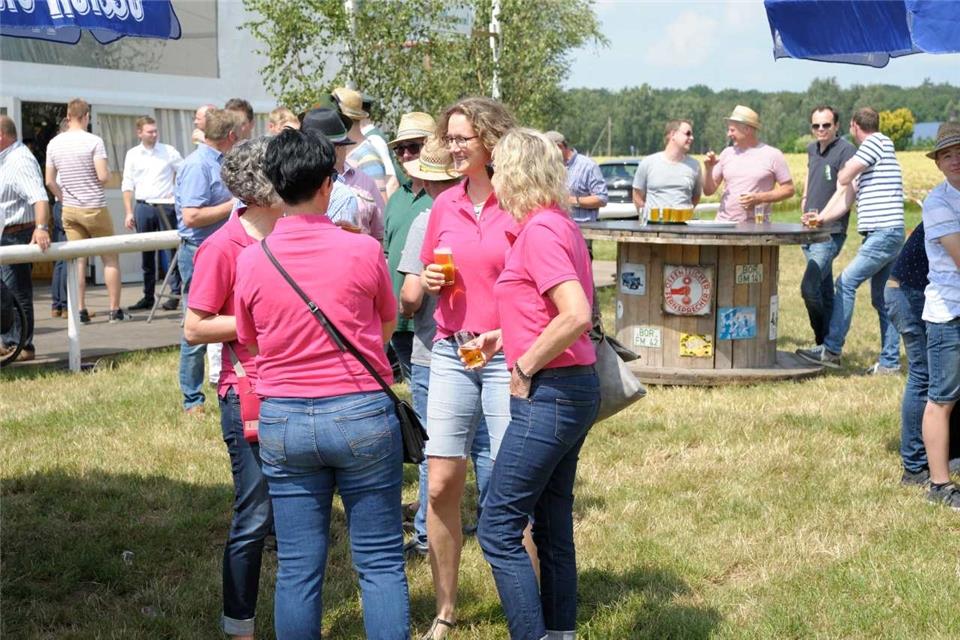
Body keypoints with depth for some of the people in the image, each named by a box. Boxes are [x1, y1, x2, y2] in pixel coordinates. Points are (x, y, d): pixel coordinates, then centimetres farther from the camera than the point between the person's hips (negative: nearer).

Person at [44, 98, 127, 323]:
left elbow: (50, 181, 6)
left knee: (78, 261, 7)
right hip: (95, 208, -4)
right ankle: (115, 310, 5)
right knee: (110, 258, 6)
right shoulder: (94, 141, -12)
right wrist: (109, 173, 5)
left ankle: (80, 310, 5)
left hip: (69, 210, 4)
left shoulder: (54, 144, 4)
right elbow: (103, 177, -17)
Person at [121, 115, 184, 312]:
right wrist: (129, 213, 3)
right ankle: (148, 297, 15)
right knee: (146, 255, 7)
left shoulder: (169, 152, 3)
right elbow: (127, 185, 9)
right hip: (142, 206, 2)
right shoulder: (133, 155, 8)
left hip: (165, 205, -2)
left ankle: (176, 294, -2)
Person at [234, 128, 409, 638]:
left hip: (282, 421, 2)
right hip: (361, 413, -2)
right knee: (380, 563, 6)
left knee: (297, 567, 8)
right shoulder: (362, 250, -9)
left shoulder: (251, 260, -3)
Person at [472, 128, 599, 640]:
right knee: (553, 526, 17)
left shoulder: (540, 230, -17)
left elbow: (577, 315, -28)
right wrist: (504, 337, 19)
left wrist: (525, 367, -17)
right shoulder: (559, 224, 12)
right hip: (572, 390, 10)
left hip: (550, 394, -10)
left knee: (498, 529, -4)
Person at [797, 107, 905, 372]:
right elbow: (847, 195, 18)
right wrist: (822, 217, 6)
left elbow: (843, 179, -10)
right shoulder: (874, 148, 23)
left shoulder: (877, 141, -8)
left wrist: (844, 173, 14)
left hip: (883, 234, -10)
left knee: (846, 283, -11)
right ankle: (890, 361, 13)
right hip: (884, 235, 10)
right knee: (882, 299, 11)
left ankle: (831, 350, -11)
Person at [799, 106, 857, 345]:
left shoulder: (846, 150, -11)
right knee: (824, 291, 13)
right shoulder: (812, 148, 13)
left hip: (830, 233, -8)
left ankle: (825, 344, -10)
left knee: (809, 287, -20)